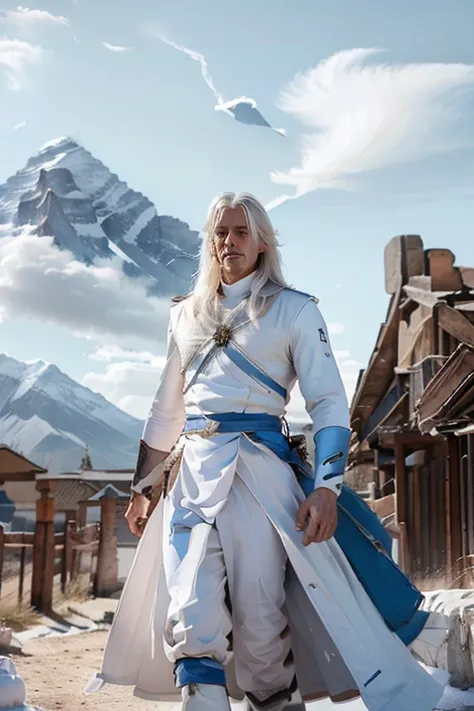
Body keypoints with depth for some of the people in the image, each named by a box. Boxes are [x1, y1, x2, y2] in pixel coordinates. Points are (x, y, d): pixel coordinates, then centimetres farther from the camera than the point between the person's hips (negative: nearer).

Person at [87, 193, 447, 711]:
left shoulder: (294, 310, 6)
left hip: (261, 472, -3)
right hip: (193, 473, 4)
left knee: (260, 622, -7)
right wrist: (142, 487, 24)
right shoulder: (187, 315, 19)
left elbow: (329, 404, -1)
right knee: (191, 618, -10)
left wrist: (327, 487, -13)